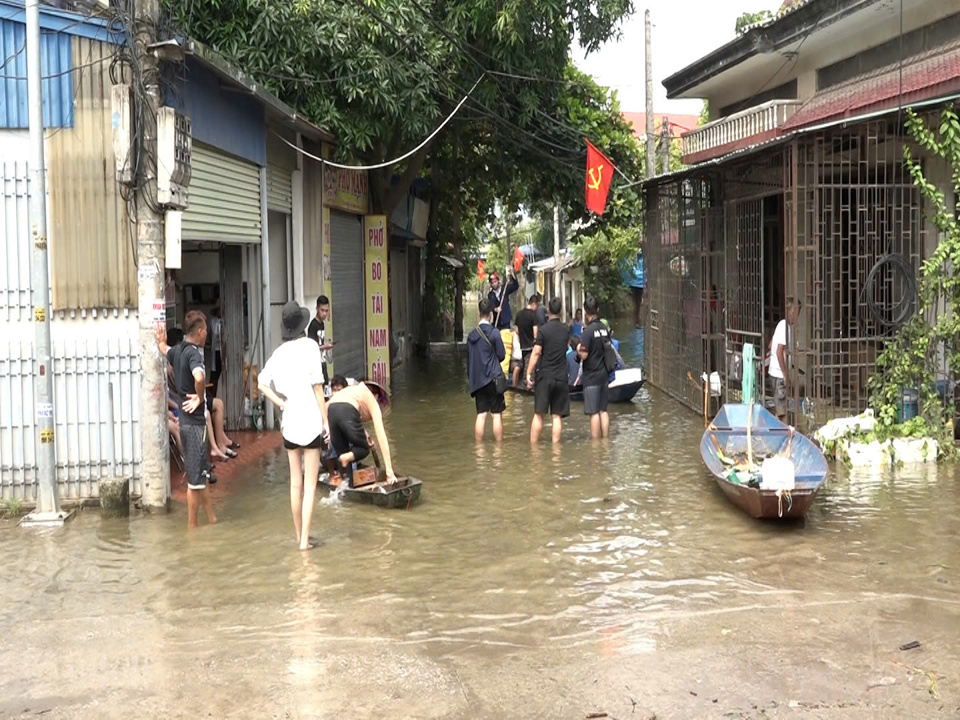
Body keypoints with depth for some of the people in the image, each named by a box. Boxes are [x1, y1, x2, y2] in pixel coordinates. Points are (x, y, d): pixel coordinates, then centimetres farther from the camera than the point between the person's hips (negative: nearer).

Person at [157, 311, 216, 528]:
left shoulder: (178, 351, 9)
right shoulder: (194, 353, -18)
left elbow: (165, 350, 34)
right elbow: (199, 377, -39)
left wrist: (161, 341, 56)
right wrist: (200, 397, -20)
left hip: (186, 420, 9)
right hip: (194, 421, -9)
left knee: (202, 475, 17)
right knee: (195, 480, 0)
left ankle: (212, 520, 27)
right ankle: (192, 528, 7)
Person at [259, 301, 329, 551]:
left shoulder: (280, 352, 5)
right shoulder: (309, 345, -8)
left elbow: (262, 383, 2)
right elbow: (317, 387, -9)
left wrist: (281, 404, 4)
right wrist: (326, 419, -4)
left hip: (289, 422, 5)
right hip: (310, 421, -5)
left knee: (295, 483, 14)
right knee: (310, 485, 0)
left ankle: (299, 534, 24)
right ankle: (304, 539, -2)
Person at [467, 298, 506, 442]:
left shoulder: (471, 335, 7)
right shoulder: (494, 333, -9)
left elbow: (468, 359, 13)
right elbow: (501, 356, -5)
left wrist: (471, 378, 21)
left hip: (477, 380, 5)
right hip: (492, 378, -5)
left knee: (481, 414, 7)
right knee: (497, 414, 1)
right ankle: (499, 445, 3)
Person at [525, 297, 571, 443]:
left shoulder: (543, 330, -8)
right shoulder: (566, 330, 6)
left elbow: (536, 353, -12)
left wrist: (529, 373, -8)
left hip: (545, 376, -3)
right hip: (561, 377, 3)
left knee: (538, 414, 1)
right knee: (557, 415, 4)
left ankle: (533, 444, 2)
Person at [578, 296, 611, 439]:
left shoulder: (588, 331, -16)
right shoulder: (604, 328, 5)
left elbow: (584, 355, -19)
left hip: (591, 376, -7)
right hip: (604, 374, 7)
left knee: (594, 412, -2)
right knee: (603, 410, 13)